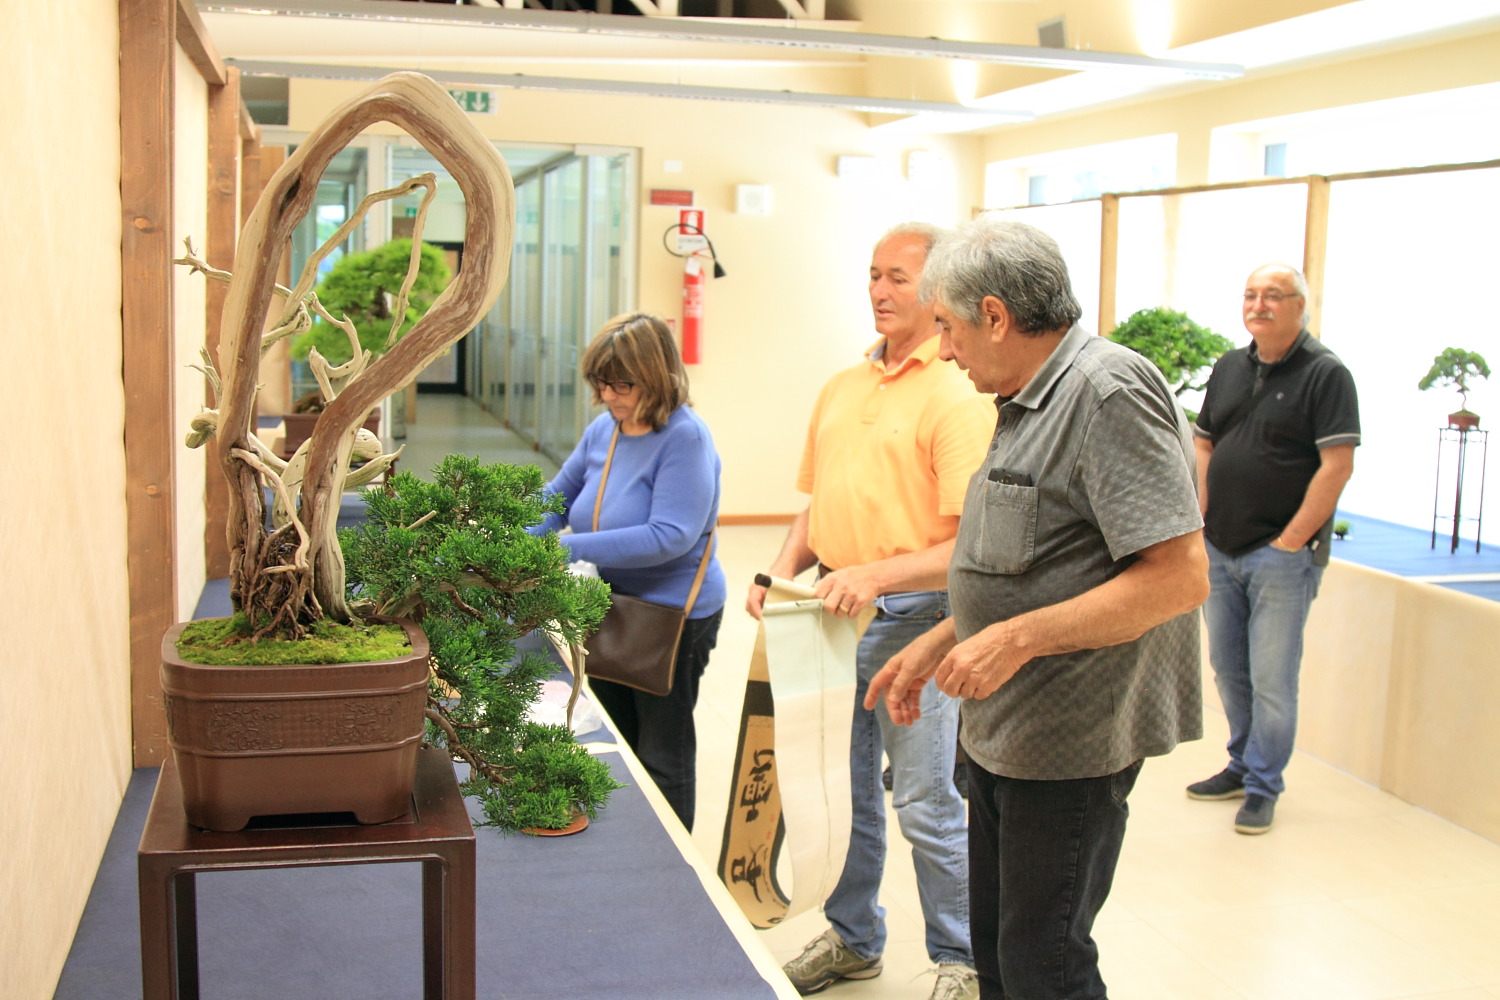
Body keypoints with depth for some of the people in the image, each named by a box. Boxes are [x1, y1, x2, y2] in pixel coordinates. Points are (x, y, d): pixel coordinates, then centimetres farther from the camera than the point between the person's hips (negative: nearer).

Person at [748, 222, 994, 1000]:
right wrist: (786, 571, 3)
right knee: (845, 789, 17)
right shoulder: (840, 389, 12)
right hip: (835, 612, 7)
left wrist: (876, 575, -26)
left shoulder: (956, 398, -12)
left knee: (926, 805, 2)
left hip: (915, 619, -7)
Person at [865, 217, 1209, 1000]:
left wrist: (1019, 639, -24)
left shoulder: (1109, 391, -18)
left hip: (1070, 744, -9)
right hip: (1005, 731, 10)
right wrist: (937, 646, 16)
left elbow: (1180, 575, -25)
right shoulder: (1033, 403, 13)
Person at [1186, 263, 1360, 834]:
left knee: (1272, 678, -1)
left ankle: (1263, 787, 13)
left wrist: (1290, 541, -15)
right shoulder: (1229, 368, 11)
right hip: (1219, 551, 6)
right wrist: (1203, 521, 4)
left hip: (1282, 556, -6)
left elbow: (1337, 466, -14)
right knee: (1227, 666, 14)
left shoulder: (1325, 374, -8)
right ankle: (1242, 765, 30)